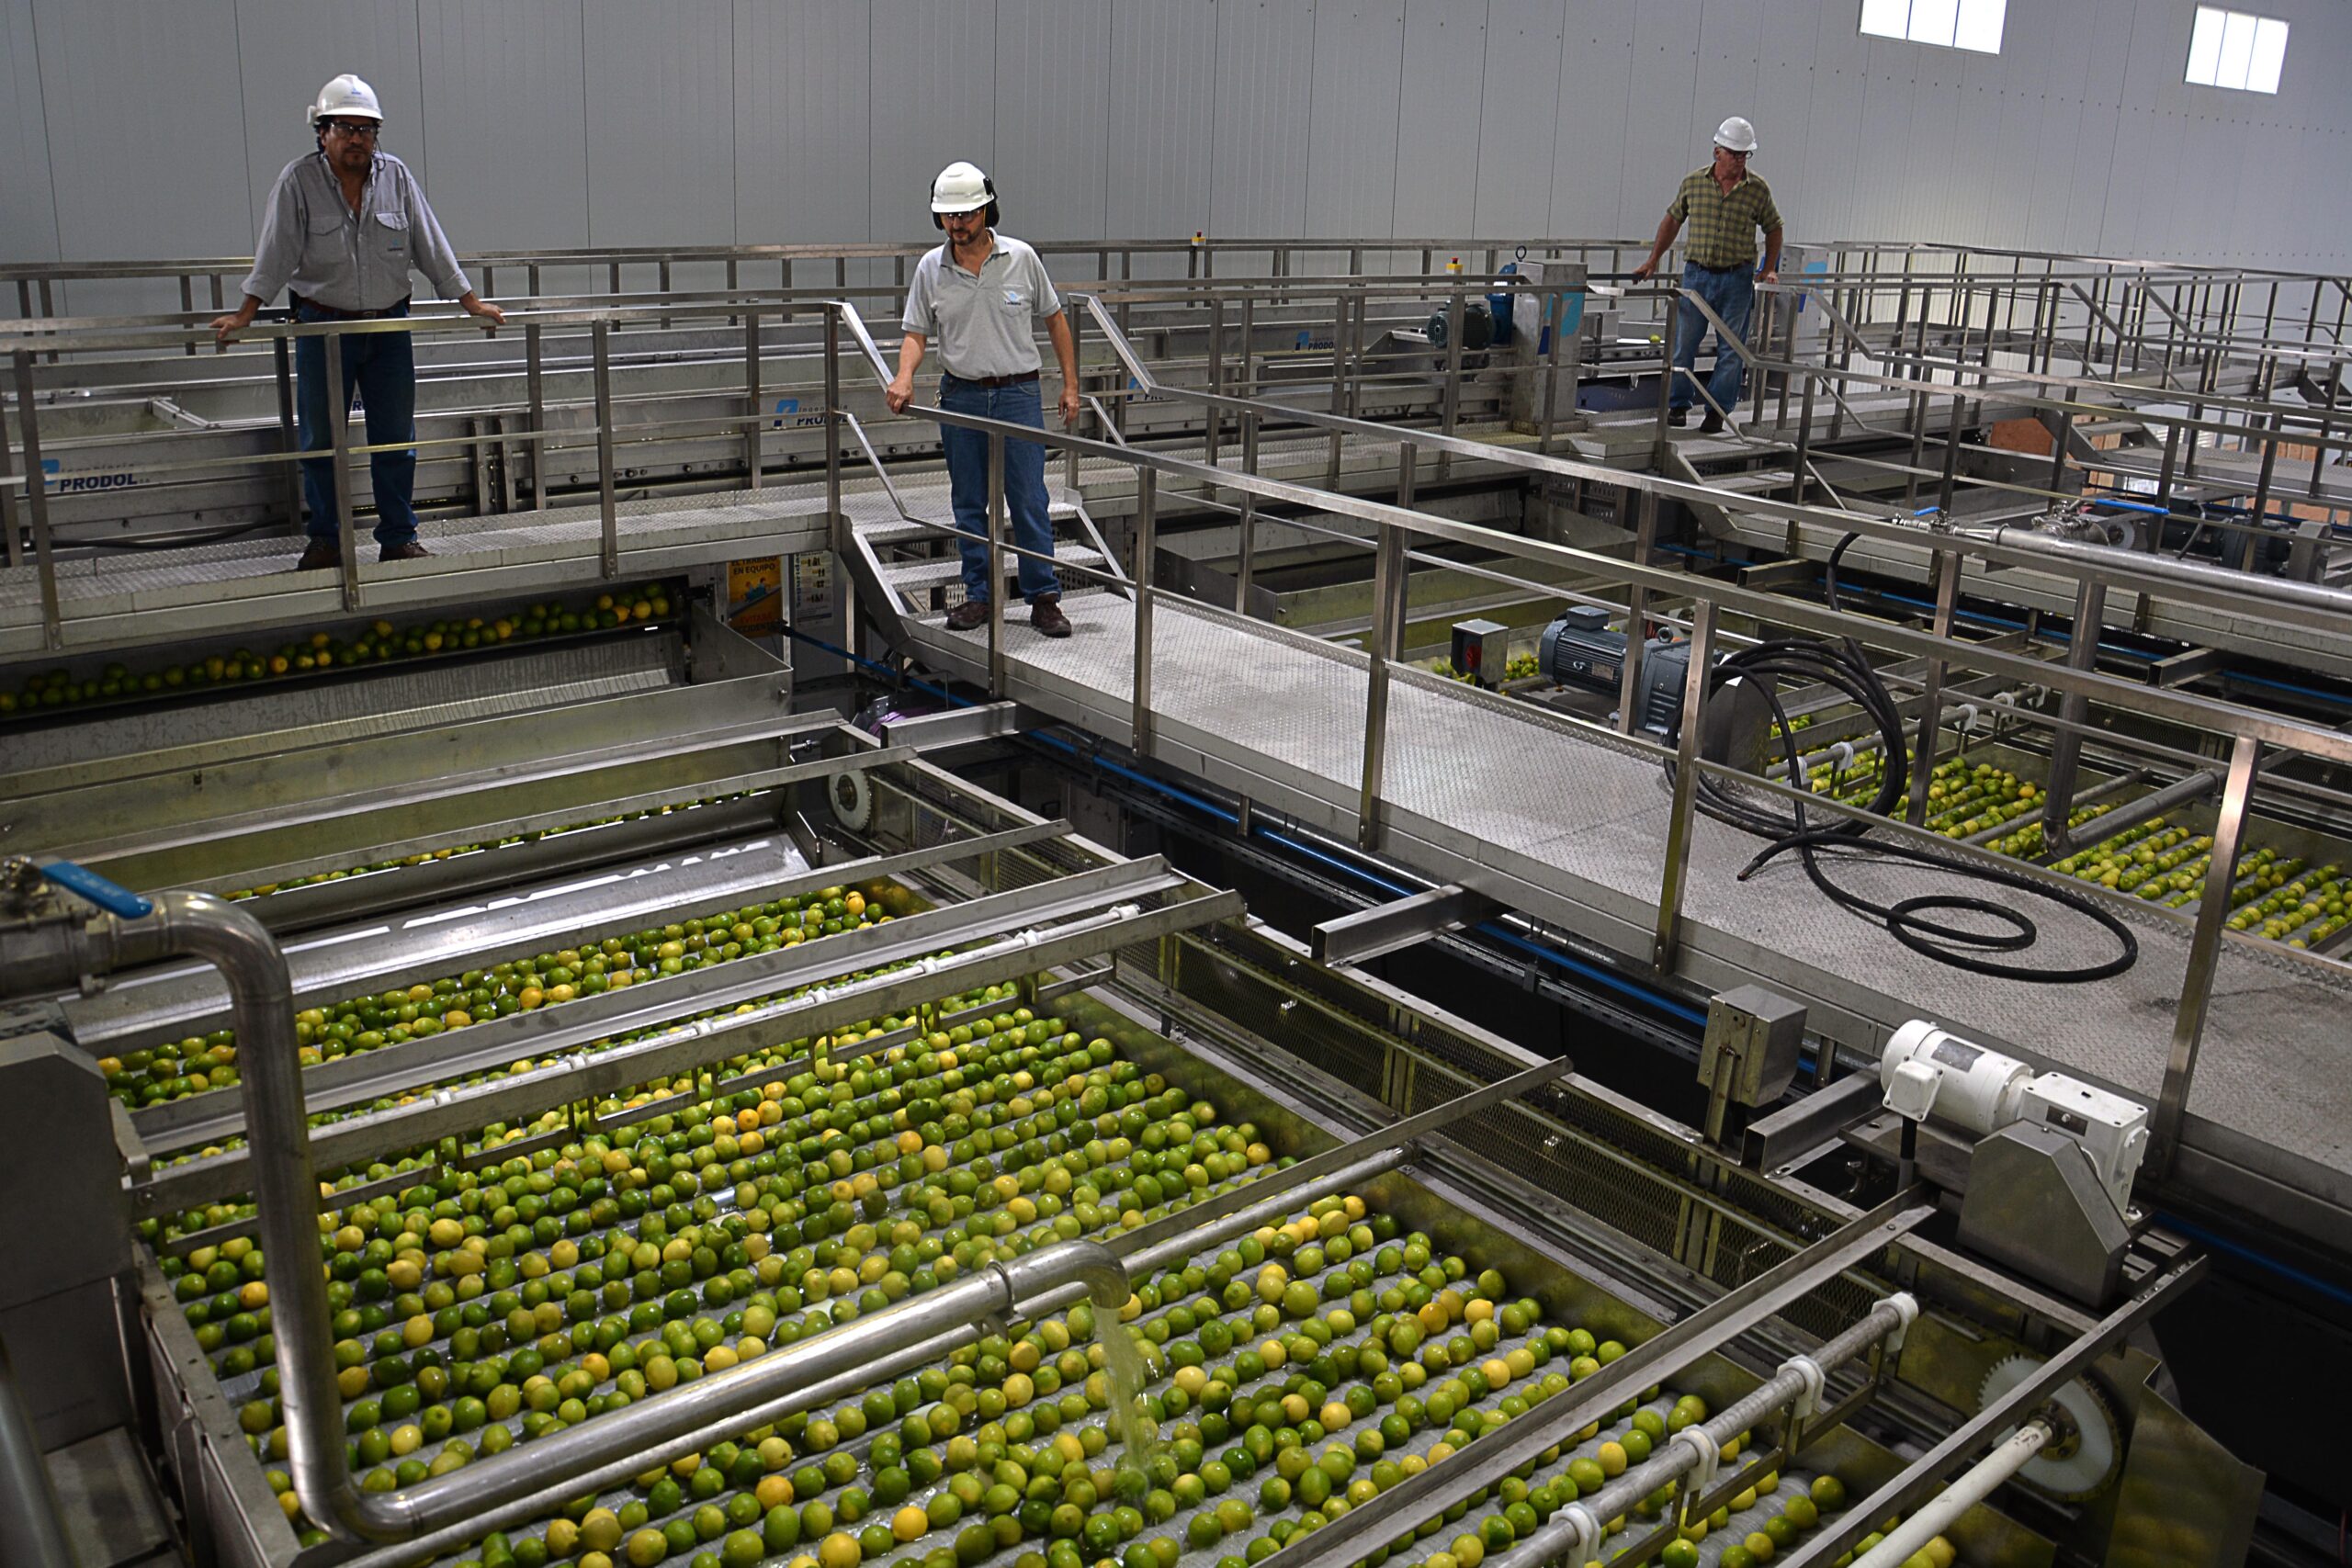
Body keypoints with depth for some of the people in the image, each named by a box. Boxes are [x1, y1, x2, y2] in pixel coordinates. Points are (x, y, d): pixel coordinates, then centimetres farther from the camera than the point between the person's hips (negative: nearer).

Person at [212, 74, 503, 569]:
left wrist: (471, 301, 5)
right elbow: (276, 253, -8)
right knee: (321, 439, 4)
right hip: (322, 327, -2)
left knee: (396, 438, 5)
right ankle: (325, 541, 16)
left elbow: (431, 247, 6)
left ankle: (398, 538, 16)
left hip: (389, 326, 2)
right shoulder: (299, 181, -5)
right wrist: (245, 315, -15)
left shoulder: (396, 177, 2)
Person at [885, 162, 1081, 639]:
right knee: (969, 504, 8)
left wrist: (1070, 384, 5)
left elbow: (1054, 319, 6)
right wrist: (904, 378, -17)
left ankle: (1044, 598, 5)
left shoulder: (1021, 258, -3)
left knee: (1029, 501, -2)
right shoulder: (930, 269, 0)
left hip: (1018, 395, -2)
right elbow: (916, 333, 3)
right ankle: (979, 595, 18)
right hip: (960, 397, 2)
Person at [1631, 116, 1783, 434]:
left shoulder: (1758, 189, 0)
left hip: (1738, 279, 0)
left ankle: (1717, 410, 9)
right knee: (1684, 342, 4)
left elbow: (1773, 228, 12)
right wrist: (1652, 261, 10)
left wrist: (1769, 269, 5)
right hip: (1696, 274, 1)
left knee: (1731, 348, 1)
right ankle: (1677, 405, 15)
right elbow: (1673, 219, 13)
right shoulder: (1693, 182, 1)